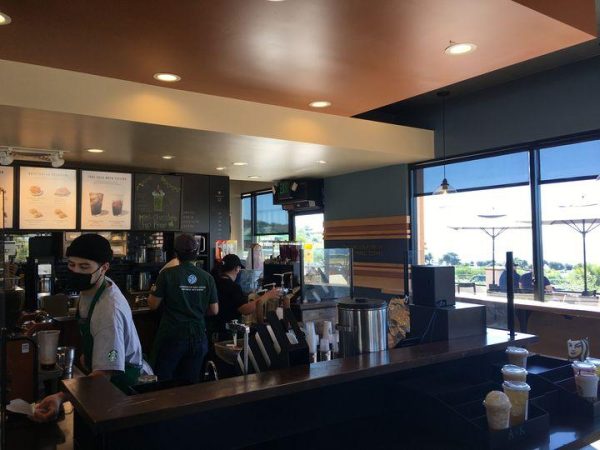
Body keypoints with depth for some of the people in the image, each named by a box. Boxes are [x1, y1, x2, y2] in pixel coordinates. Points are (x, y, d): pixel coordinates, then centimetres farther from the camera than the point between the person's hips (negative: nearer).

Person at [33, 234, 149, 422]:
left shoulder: (110, 311, -36)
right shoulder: (89, 286, -8)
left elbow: (104, 373, -36)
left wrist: (61, 397, -45)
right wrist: (87, 353, 12)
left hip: (127, 383, -8)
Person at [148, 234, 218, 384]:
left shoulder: (167, 274, -10)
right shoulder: (207, 277, -1)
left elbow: (153, 305, -4)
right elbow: (214, 310, 3)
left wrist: (153, 291, 15)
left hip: (171, 336, -3)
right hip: (198, 337, 3)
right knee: (191, 383, 13)